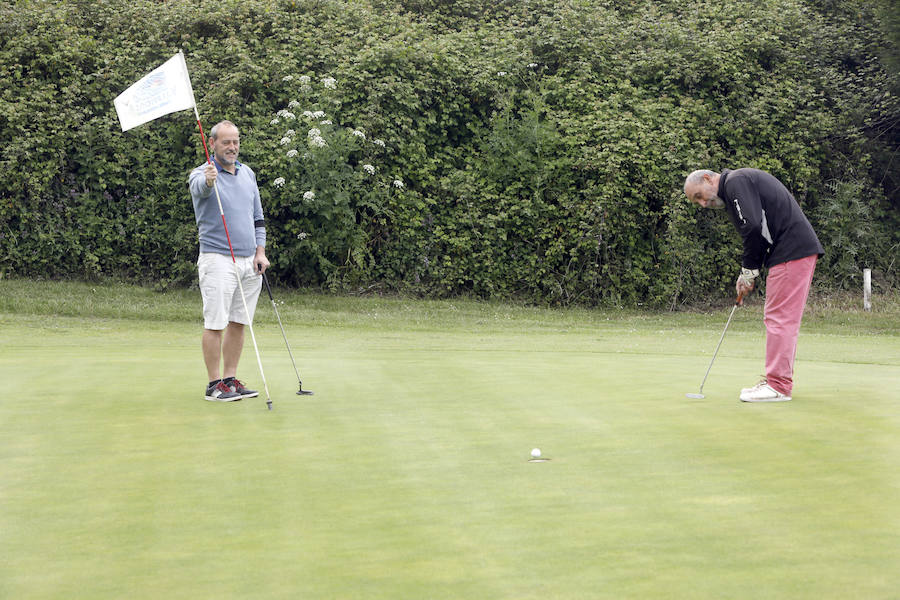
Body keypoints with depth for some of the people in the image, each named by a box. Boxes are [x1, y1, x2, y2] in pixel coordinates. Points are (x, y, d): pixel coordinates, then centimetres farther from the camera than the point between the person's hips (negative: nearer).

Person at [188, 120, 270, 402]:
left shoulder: (248, 174, 14)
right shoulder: (201, 175, -6)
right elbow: (200, 187, -32)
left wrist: (260, 252, 8)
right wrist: (209, 180, -56)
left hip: (249, 261, 6)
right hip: (217, 259, -6)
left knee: (238, 323, 8)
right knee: (215, 323, -6)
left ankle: (230, 379, 15)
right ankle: (215, 383, 0)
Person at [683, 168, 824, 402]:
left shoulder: (735, 181, -8)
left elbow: (753, 228, -19)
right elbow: (760, 233, 21)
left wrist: (748, 271, -8)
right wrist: (748, 275, 10)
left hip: (792, 250, -11)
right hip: (801, 251, 11)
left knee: (779, 317, -9)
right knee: (784, 319, 14)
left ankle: (778, 386, -8)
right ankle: (779, 380, 19)